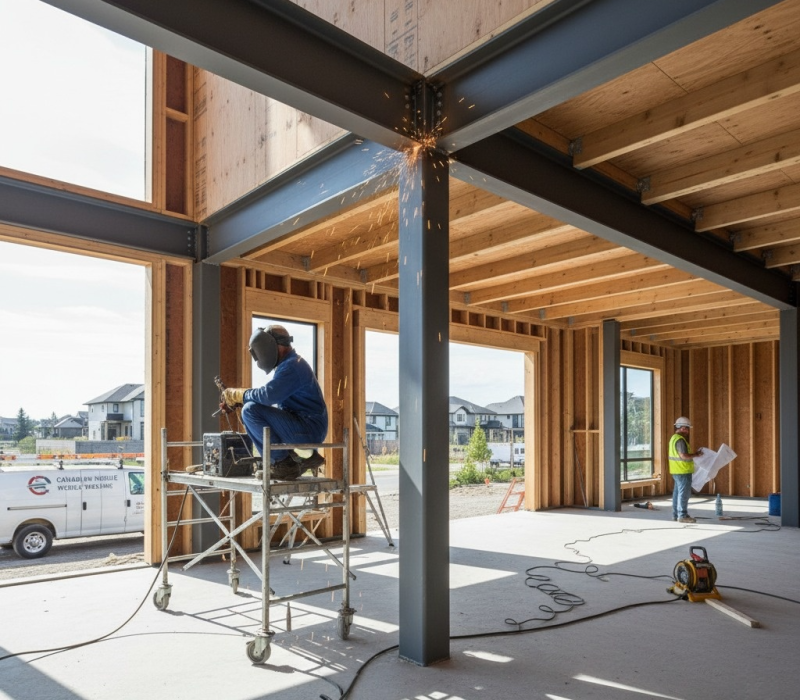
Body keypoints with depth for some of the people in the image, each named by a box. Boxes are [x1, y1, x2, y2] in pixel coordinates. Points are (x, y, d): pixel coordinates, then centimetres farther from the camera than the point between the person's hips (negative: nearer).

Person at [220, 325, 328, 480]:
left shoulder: (291, 366, -14)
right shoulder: (288, 364, 19)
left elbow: (268, 395, -28)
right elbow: (271, 397, 17)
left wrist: (237, 394, -11)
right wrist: (235, 402, 6)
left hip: (309, 429, -11)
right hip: (307, 429, 11)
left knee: (250, 411, -19)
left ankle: (283, 462, -10)